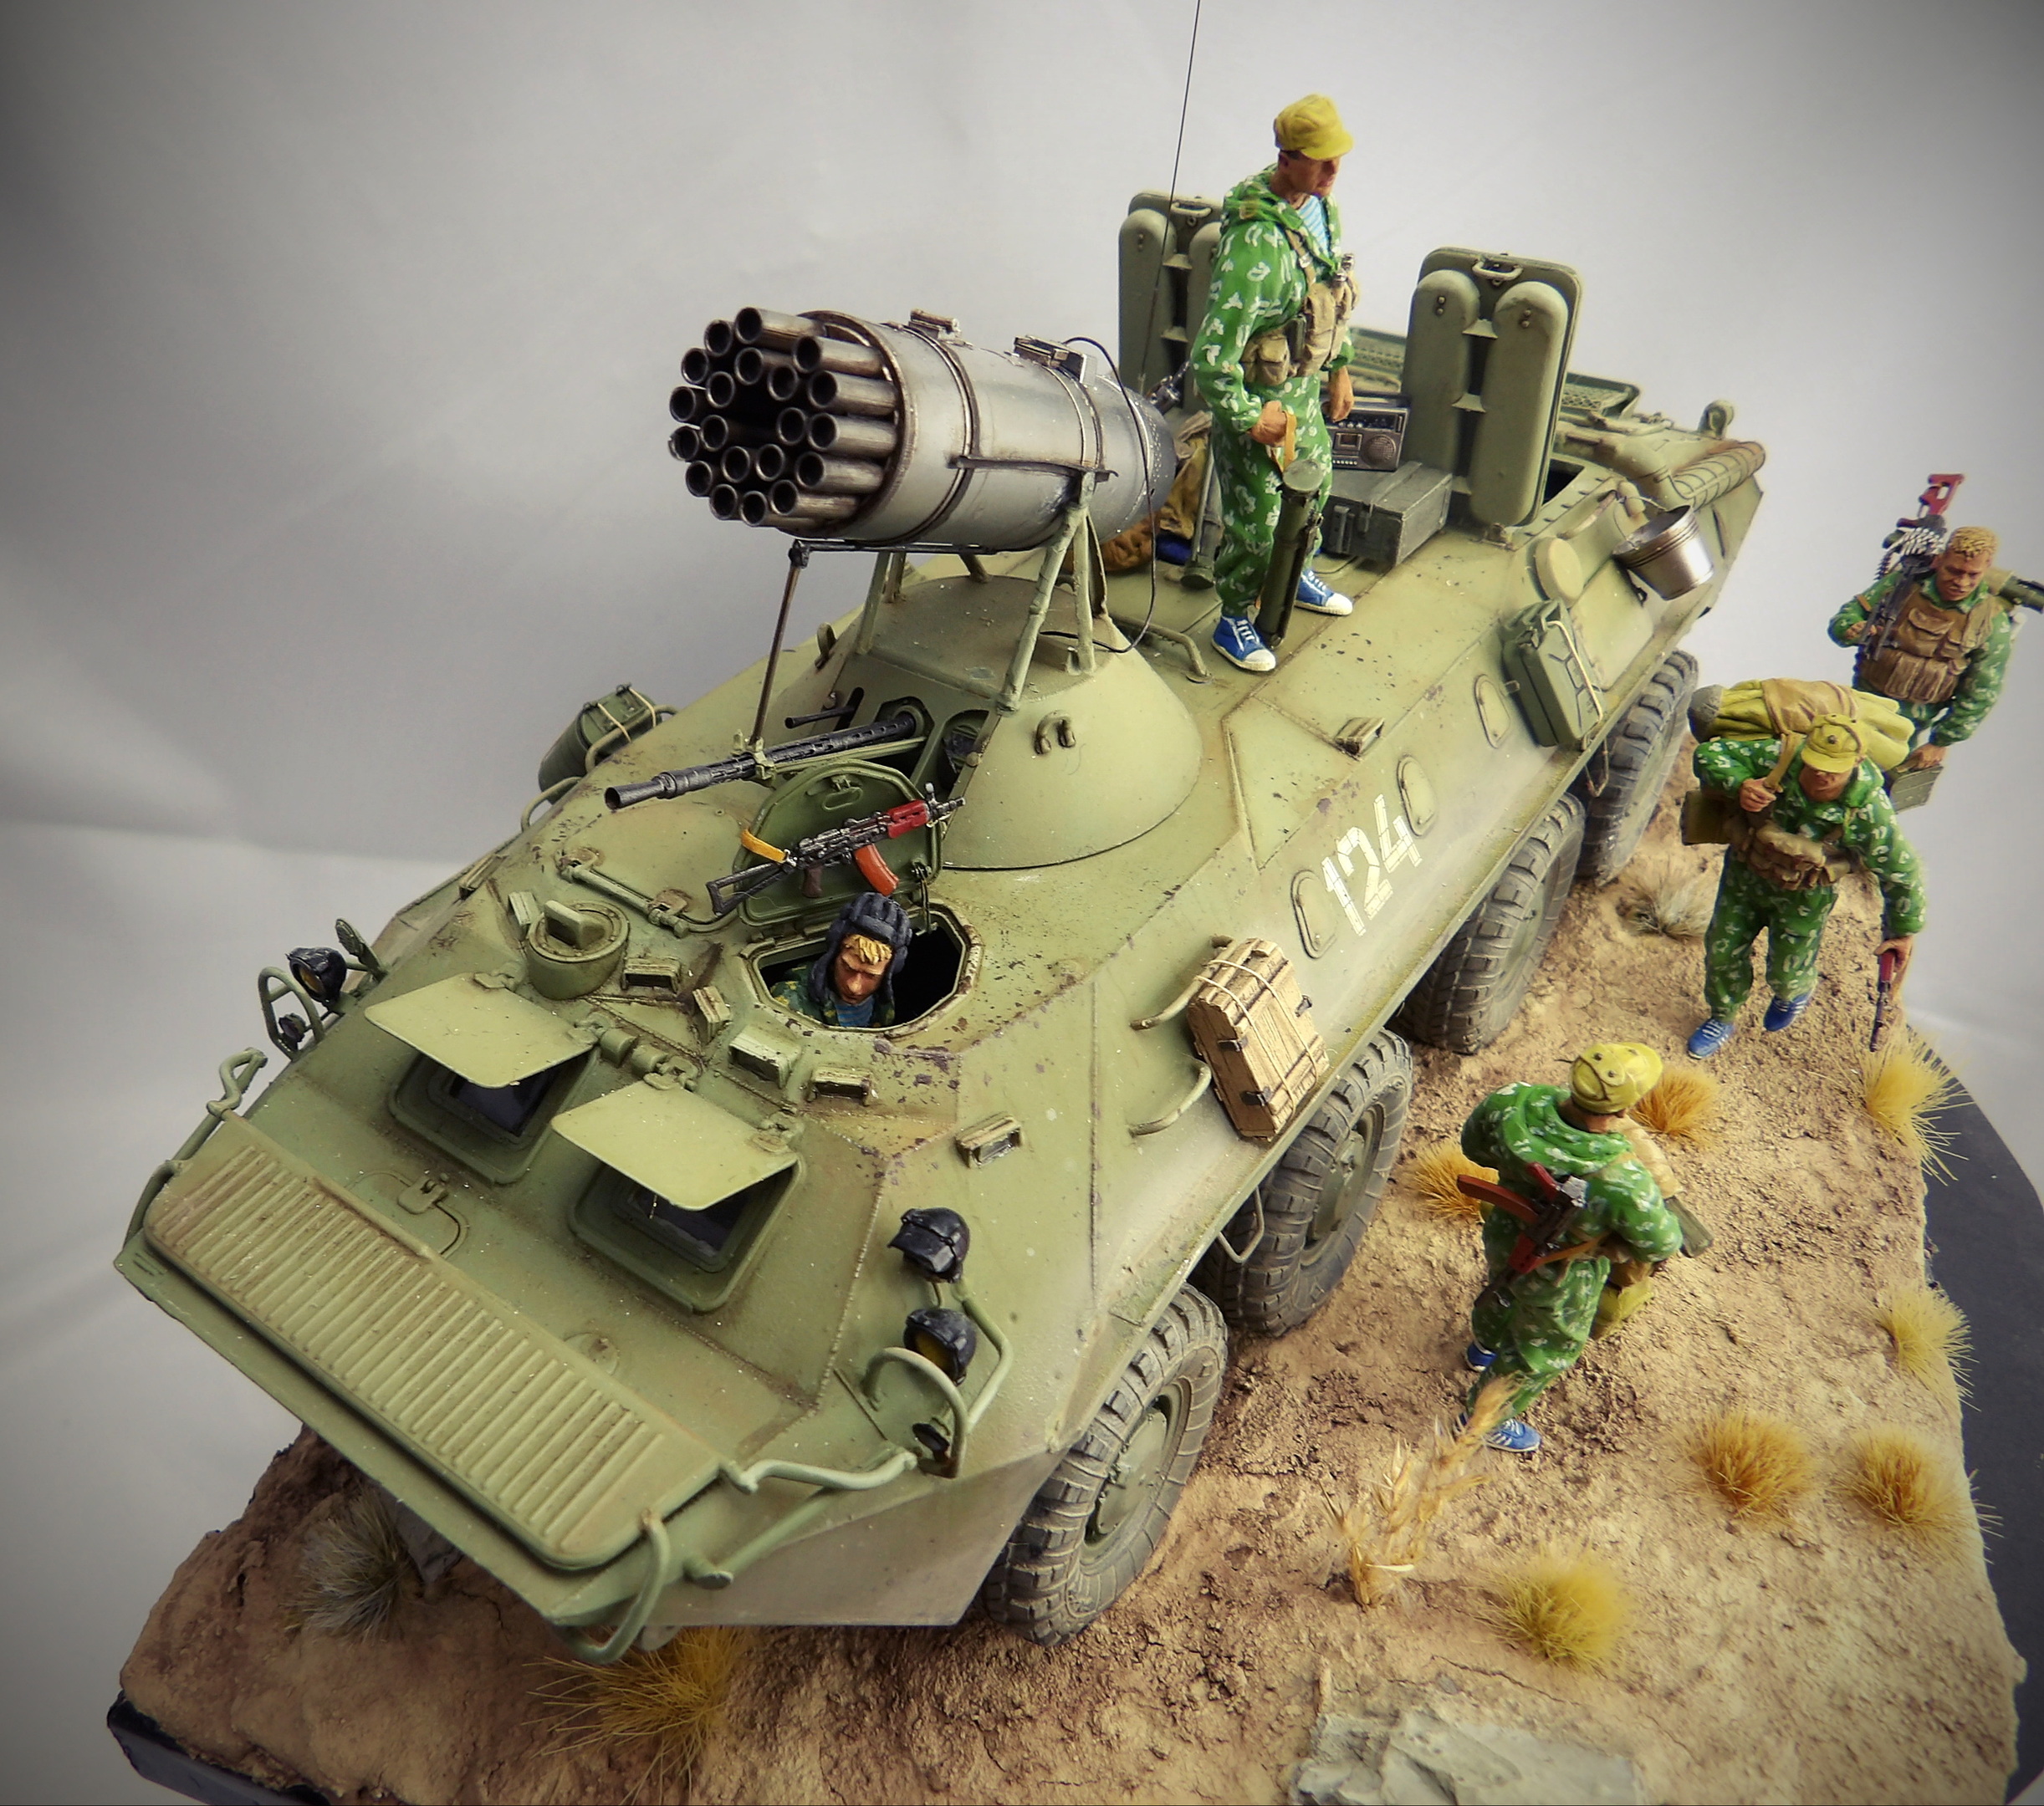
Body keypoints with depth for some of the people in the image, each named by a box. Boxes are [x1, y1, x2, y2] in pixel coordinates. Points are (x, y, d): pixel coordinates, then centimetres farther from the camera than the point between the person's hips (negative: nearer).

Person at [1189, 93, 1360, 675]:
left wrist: (1339, 368, 17)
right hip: (1257, 396, -9)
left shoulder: (1322, 207, -1)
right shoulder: (1256, 240, -31)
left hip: (1306, 386, 9)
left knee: (1315, 484, 26)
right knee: (1255, 521, 3)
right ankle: (1233, 622, 23)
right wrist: (1248, 418, -23)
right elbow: (1213, 349, -31)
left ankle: (1296, 577, 51)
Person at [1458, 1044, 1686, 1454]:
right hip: (1558, 1275, -5)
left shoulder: (1514, 1103, -32)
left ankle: (1487, 1346, 72)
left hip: (1503, 1233, 5)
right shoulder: (1622, 1179, -44)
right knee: (1548, 1347, 27)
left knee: (1503, 1287, 38)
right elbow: (1661, 1244, -24)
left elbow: (1474, 1144, -10)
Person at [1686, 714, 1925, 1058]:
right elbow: (1709, 753, -22)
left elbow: (1901, 873, -17)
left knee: (1787, 974, 12)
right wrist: (1740, 784, -41)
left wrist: (1904, 932, -7)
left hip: (1804, 895, -2)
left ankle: (1797, 992, 53)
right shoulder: (1779, 758, -31)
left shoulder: (1868, 811, -32)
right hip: (1746, 872, 2)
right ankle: (1723, 1018, 43)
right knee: (1723, 951, 13)